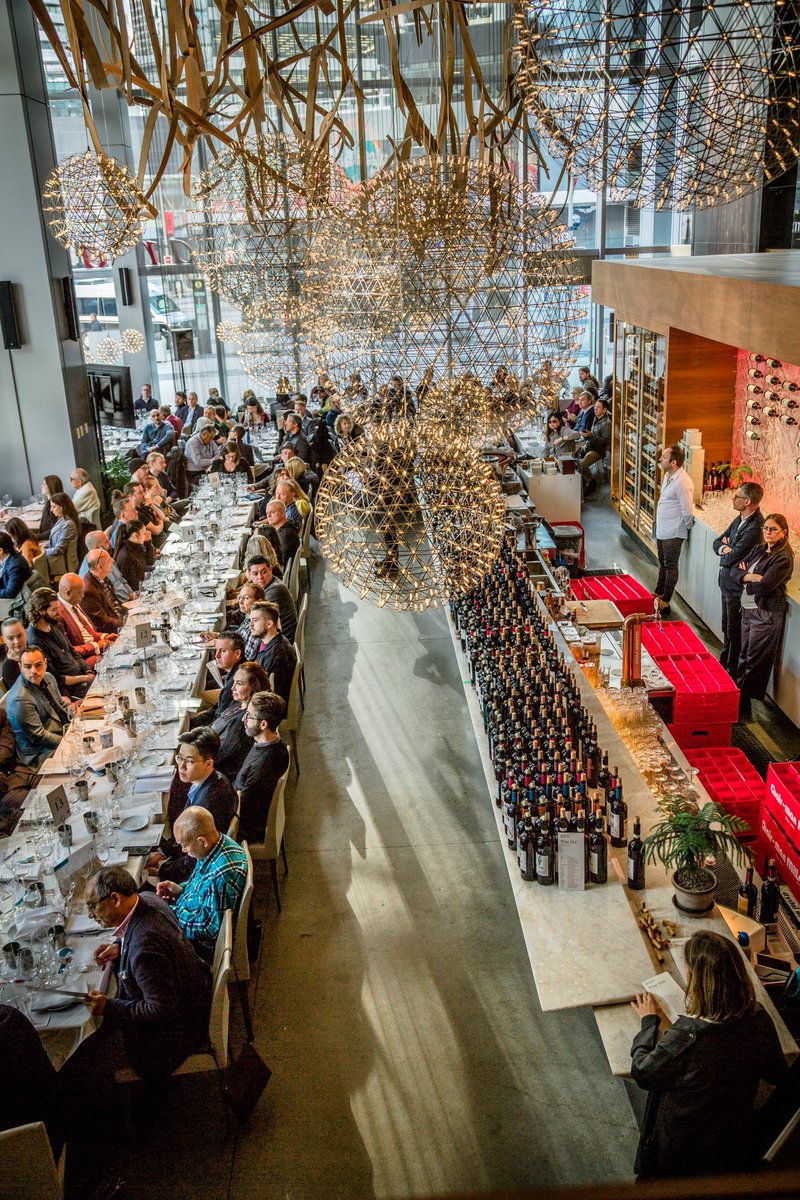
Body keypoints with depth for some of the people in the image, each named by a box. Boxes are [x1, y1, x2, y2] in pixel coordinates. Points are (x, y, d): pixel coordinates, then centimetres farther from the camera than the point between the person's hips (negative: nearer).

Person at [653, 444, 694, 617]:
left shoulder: (682, 482, -25)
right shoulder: (668, 475, 6)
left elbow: (687, 512, -24)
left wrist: (687, 526, -7)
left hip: (673, 533, -9)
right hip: (662, 530, 9)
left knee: (670, 567, 2)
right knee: (662, 563, 22)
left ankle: (664, 604, 10)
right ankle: (658, 594, 38)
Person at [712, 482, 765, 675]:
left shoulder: (755, 528, -27)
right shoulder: (740, 519, 4)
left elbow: (730, 558, -27)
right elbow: (717, 542, 10)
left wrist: (725, 547, -6)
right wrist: (724, 548, -12)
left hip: (737, 587, -9)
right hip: (727, 582, 9)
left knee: (734, 632, 6)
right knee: (727, 628, 23)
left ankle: (732, 670, 20)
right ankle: (724, 663, 39)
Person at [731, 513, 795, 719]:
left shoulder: (783, 558, -15)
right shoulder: (758, 550, 11)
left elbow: (764, 586, -24)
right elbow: (735, 569, 5)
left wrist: (745, 578, -7)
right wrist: (751, 577, -15)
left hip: (766, 615, -8)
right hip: (748, 609, 8)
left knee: (755, 663, -1)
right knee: (744, 656, 14)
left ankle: (743, 707, 5)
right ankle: (738, 694, 23)